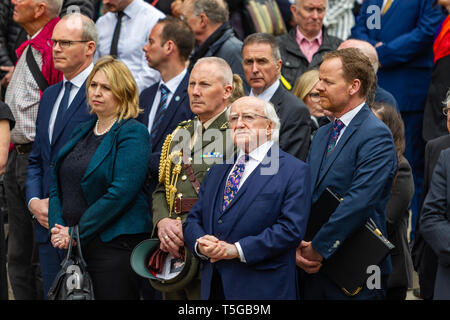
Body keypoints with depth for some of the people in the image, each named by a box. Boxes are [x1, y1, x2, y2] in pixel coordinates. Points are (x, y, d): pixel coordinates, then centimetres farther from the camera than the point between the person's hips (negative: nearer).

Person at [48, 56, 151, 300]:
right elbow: (58, 185, 16)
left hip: (114, 245, -7)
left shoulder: (133, 133, -7)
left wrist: (78, 233, -15)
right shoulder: (82, 132, 17)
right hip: (73, 246, 7)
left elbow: (121, 192, -17)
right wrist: (58, 228, -2)